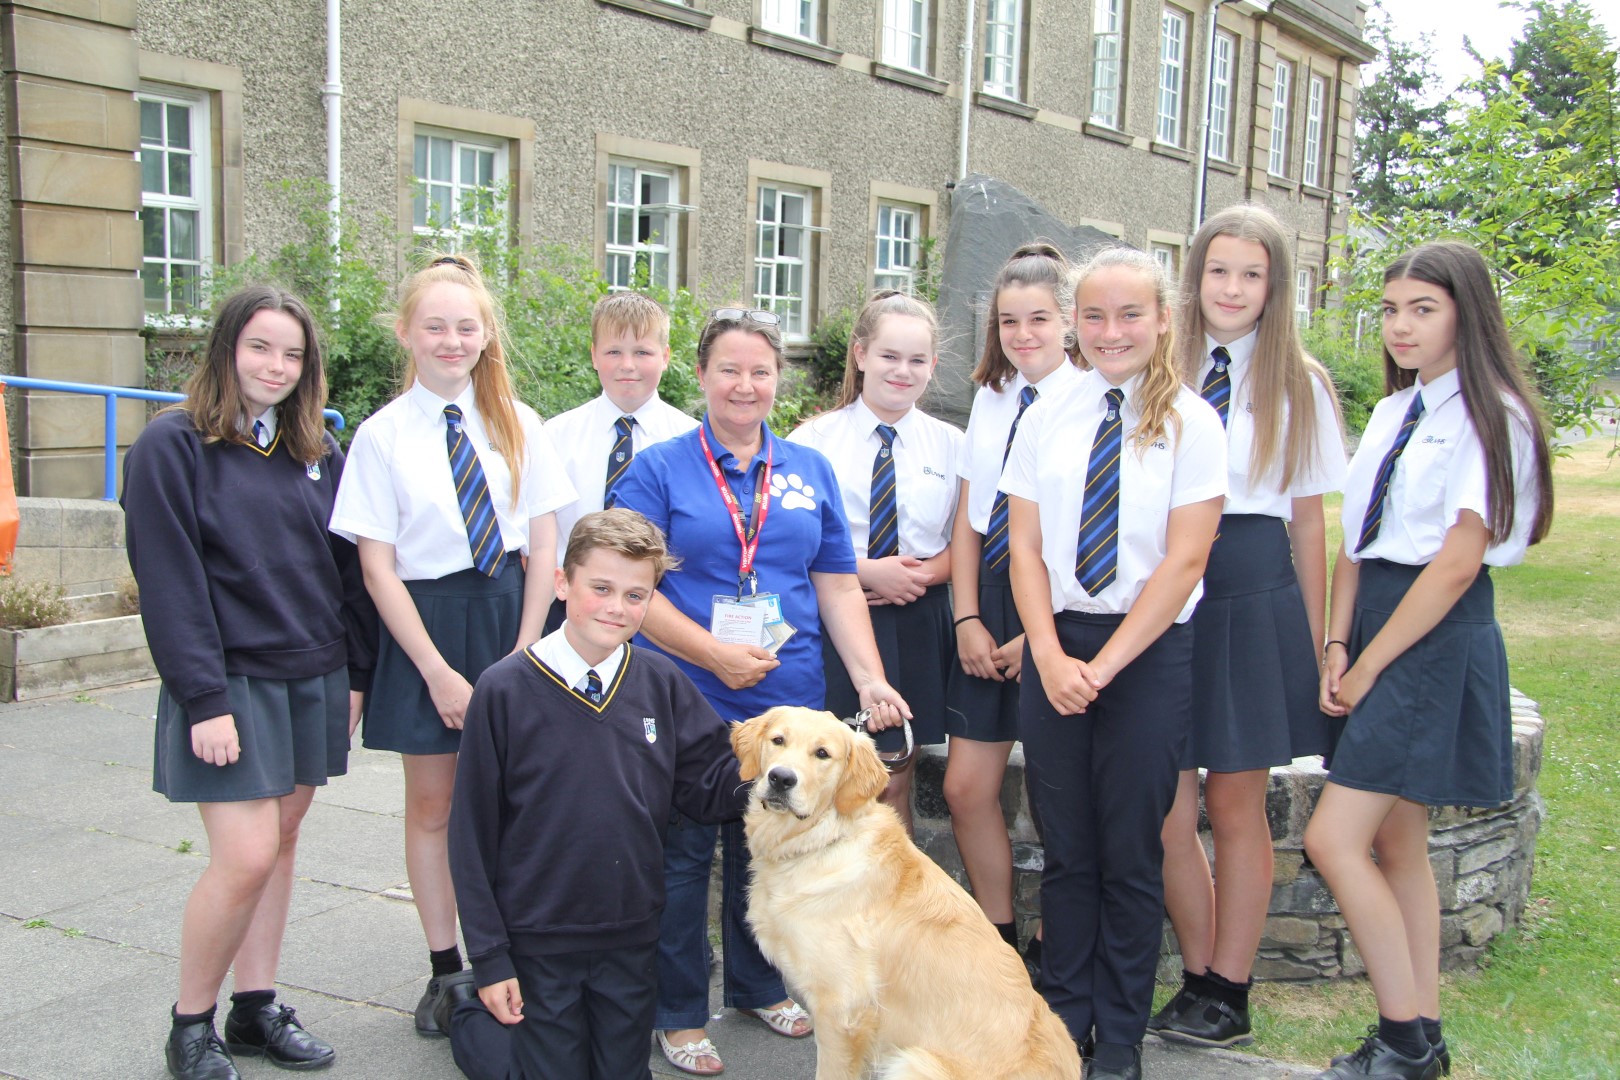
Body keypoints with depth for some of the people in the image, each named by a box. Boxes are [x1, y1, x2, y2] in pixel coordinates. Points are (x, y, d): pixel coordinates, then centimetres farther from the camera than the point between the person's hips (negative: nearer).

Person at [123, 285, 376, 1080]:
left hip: (313, 681, 6)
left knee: (281, 840, 10)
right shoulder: (173, 445, -6)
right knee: (246, 857, -9)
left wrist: (356, 674, 7)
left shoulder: (317, 453, 10)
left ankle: (256, 1007, 23)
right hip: (231, 684, -5)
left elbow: (347, 570, 12)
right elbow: (169, 582, -11)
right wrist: (204, 699, -16)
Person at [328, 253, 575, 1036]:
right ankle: (445, 971, 23)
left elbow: (544, 545, 2)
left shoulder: (516, 425, 1)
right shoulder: (383, 435, -4)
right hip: (424, 618, -1)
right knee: (432, 804, 9)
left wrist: (524, 653, -6)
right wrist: (438, 670, -10)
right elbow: (377, 565, -5)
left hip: (509, 609, 1)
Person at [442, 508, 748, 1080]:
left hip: (632, 936, 3)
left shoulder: (661, 683, -4)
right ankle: (464, 1017, 35)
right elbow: (473, 833, -9)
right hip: (538, 941, -3)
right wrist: (490, 958, -8)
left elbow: (708, 789, 1)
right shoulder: (505, 689, -13)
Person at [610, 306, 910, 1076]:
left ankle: (759, 985, 33)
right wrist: (715, 653, -15)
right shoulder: (659, 468, -1)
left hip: (788, 700, 3)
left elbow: (837, 585, 11)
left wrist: (871, 680, 0)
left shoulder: (810, 471, 11)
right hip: (687, 698, -3)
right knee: (683, 853, 4)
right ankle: (678, 1012, 20)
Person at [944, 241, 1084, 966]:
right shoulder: (991, 398, 10)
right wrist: (968, 620, 2)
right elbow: (969, 520, 11)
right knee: (966, 788, 6)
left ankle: (1047, 954, 24)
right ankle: (998, 941, 25)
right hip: (989, 606, 6)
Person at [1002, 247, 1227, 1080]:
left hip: (1149, 651, -2)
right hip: (1052, 645, 3)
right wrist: (1050, 657, -9)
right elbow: (1025, 546, 4)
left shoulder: (1190, 423, -2)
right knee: (1065, 850, 9)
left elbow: (1185, 559, -8)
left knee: (1129, 855, 5)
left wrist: (1105, 665, -13)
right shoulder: (1045, 419, 6)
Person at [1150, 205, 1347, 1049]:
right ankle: (1201, 978, 20)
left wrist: (1316, 641, 6)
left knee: (1235, 804, 7)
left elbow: (1309, 520, 7)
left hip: (1256, 597, -1)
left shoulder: (1299, 383, 5)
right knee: (1164, 807, 2)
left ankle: (1227, 996, 19)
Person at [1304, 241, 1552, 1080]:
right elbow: (1355, 542, 11)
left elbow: (1457, 562, -15)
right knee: (1397, 845, 11)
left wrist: (1370, 664, -13)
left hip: (1435, 636, -8)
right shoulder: (1392, 413, 14)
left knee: (1332, 839, -11)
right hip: (1374, 623, 8)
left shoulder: (1489, 415, -10)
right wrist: (1336, 647, -1)